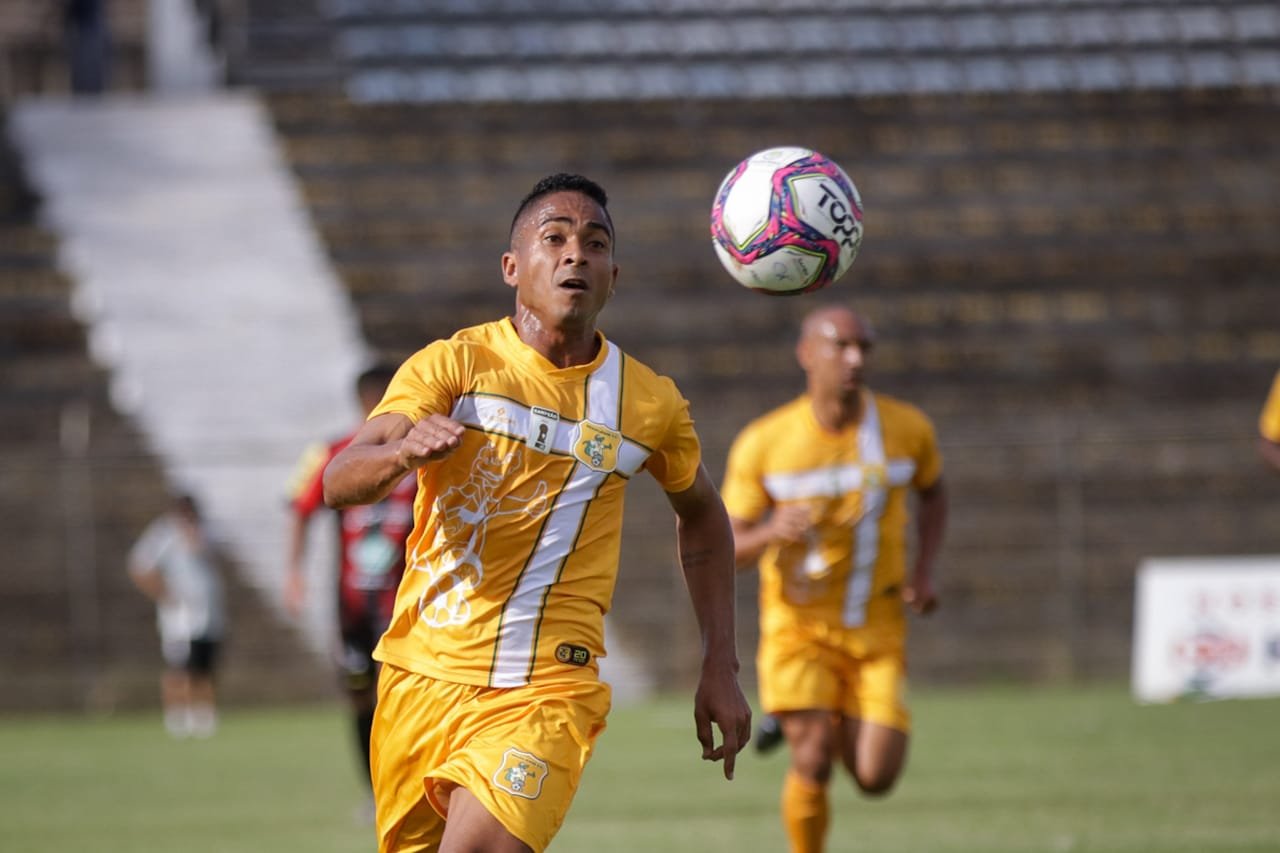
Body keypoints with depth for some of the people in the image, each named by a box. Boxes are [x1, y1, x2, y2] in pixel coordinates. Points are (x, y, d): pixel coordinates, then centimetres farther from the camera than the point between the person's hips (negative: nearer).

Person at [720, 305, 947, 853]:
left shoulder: (907, 428, -5)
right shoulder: (762, 443, -10)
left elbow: (933, 494, 17)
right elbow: (728, 548, -6)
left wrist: (924, 571, 0)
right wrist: (772, 531, -29)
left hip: (877, 629, 2)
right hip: (799, 626, -2)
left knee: (875, 778, -8)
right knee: (812, 765, -16)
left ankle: (844, 726, 28)